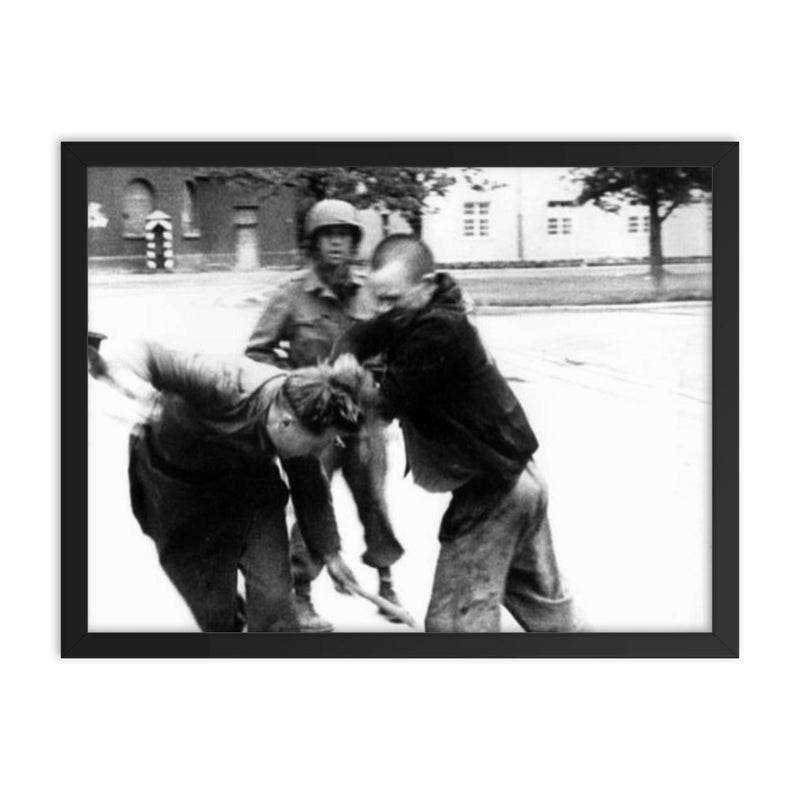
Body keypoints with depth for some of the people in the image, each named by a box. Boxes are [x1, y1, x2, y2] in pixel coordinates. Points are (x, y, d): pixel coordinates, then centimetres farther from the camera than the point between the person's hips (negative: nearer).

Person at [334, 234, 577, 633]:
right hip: (517, 475, 10)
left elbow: (391, 401, -21)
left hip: (492, 487, -10)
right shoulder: (418, 315, 3)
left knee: (455, 618, -6)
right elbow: (362, 335, 4)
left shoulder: (437, 330, -25)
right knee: (539, 595, 26)